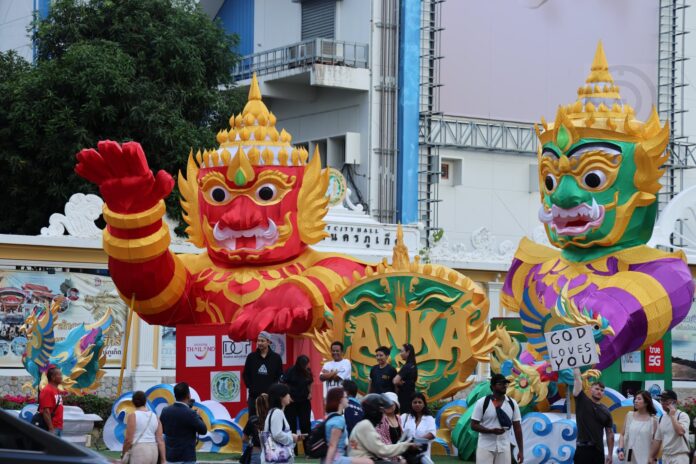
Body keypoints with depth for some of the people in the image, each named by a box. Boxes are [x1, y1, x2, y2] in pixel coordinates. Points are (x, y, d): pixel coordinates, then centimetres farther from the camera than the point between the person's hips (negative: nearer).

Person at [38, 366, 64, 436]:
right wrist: (51, 428, -23)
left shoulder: (57, 390, 17)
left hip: (59, 427, 10)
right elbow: (46, 412, -19)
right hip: (52, 428, -10)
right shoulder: (47, 391, -13)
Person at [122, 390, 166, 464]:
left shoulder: (132, 416, -6)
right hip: (153, 451, 7)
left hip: (139, 451, -7)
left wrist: (123, 452, 8)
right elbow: (160, 440, 5)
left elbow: (128, 440, -9)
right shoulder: (155, 416, 10)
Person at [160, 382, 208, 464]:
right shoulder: (190, 413, -17)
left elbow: (162, 430, 15)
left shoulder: (165, 411, 1)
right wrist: (197, 416, 6)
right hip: (186, 457, -6)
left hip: (169, 456, 6)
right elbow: (203, 430, -7)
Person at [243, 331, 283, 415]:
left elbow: (280, 376, 6)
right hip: (254, 395, 1)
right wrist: (250, 386, 1)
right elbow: (245, 374, 11)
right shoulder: (251, 357, 4)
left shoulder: (276, 358, 1)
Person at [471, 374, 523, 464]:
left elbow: (517, 427, 6)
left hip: (504, 448, 3)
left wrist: (521, 450, 2)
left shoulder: (512, 404, 4)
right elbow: (474, 425, -6)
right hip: (485, 447, -3)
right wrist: (491, 430, -22)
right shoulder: (482, 403, -6)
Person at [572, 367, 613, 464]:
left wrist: (610, 455, 5)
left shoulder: (606, 411, 9)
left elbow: (610, 433, 10)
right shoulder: (582, 401, 2)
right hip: (582, 449, -3)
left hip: (598, 450, 3)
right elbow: (577, 378, -2)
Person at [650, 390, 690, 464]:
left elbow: (680, 431, -28)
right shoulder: (661, 418, 13)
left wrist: (672, 416, -19)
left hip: (679, 457, -8)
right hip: (665, 457, 8)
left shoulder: (682, 415, -8)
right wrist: (652, 457, 14)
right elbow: (657, 440, 17)